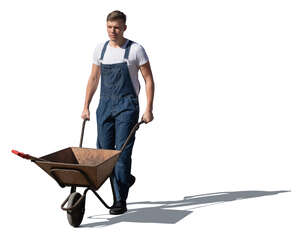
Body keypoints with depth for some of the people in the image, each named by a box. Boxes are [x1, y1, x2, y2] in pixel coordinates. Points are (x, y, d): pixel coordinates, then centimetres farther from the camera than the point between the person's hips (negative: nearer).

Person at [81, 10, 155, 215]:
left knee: (123, 151, -10)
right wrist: (86, 107, 14)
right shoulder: (101, 50, 10)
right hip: (105, 105, 5)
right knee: (103, 150, 6)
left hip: (127, 106, -5)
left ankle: (121, 200, -6)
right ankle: (126, 178, 32)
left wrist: (148, 109, -10)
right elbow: (94, 79, 17)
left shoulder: (136, 50, -4)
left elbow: (148, 79, -3)